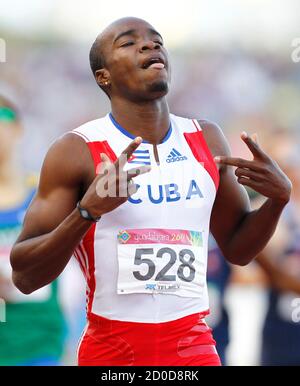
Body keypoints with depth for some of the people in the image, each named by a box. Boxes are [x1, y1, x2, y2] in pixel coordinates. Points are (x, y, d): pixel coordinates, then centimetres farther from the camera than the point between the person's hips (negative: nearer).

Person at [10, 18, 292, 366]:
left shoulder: (206, 140, 5)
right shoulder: (77, 151, -8)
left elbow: (237, 248, 14)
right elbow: (24, 276, -10)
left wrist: (278, 197, -4)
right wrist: (87, 212, -25)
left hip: (195, 349, 3)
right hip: (110, 352, -3)